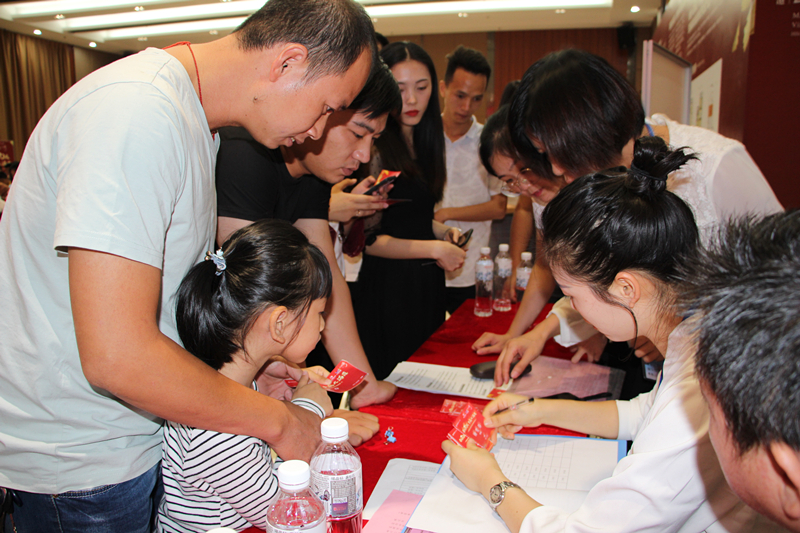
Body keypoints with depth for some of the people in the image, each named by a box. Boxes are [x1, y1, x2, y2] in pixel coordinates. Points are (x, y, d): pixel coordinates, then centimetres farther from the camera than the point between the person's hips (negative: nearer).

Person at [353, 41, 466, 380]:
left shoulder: (425, 142, 10)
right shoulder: (375, 149, -16)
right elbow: (363, 238, -18)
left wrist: (441, 232, 2)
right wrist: (434, 248, -15)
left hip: (427, 281, 8)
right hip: (388, 285, -8)